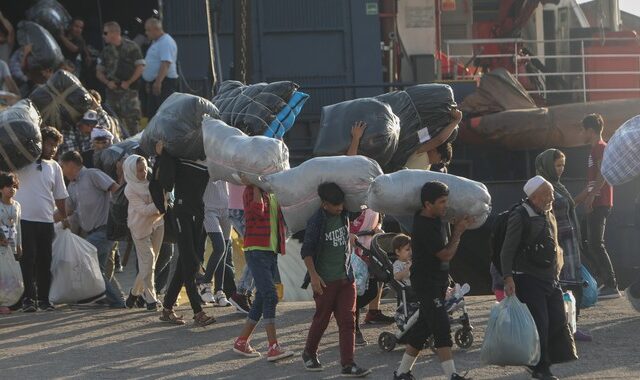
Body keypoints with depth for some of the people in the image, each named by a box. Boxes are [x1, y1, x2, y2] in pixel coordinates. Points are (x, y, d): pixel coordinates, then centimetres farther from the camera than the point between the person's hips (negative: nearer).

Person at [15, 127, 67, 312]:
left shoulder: (55, 167, 12)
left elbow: (60, 196, 19)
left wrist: (64, 215, 20)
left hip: (46, 220, 4)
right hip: (24, 218, -4)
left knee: (45, 261, 6)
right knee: (28, 259, -6)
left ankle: (43, 298, 15)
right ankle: (29, 297, -6)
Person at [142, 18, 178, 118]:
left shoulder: (166, 42, -14)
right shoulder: (156, 42, 19)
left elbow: (166, 64, -25)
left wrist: (158, 82, -31)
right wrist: (149, 83, 24)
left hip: (164, 83, -11)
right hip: (154, 83, 11)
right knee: (151, 113, 11)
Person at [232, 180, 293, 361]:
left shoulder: (274, 195, 17)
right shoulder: (250, 191, -6)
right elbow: (258, 210, -25)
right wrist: (255, 185, -18)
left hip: (272, 252, 9)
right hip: (256, 250, -9)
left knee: (262, 299, 12)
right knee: (270, 296, -17)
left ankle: (241, 342, 23)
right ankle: (273, 348, -22)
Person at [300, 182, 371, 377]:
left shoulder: (344, 215, 3)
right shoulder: (316, 222, -14)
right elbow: (306, 251, -13)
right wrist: (313, 275, -20)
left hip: (346, 278, 5)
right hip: (325, 280, -5)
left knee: (348, 320, -2)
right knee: (322, 319, 7)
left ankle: (348, 364, -3)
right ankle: (309, 354, 29)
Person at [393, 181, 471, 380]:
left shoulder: (435, 219, 5)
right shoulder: (424, 227, -23)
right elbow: (446, 255, -20)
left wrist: (458, 226, 10)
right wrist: (458, 232, -7)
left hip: (438, 281, 10)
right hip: (426, 283, -10)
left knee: (422, 328, 13)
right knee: (441, 328, -13)